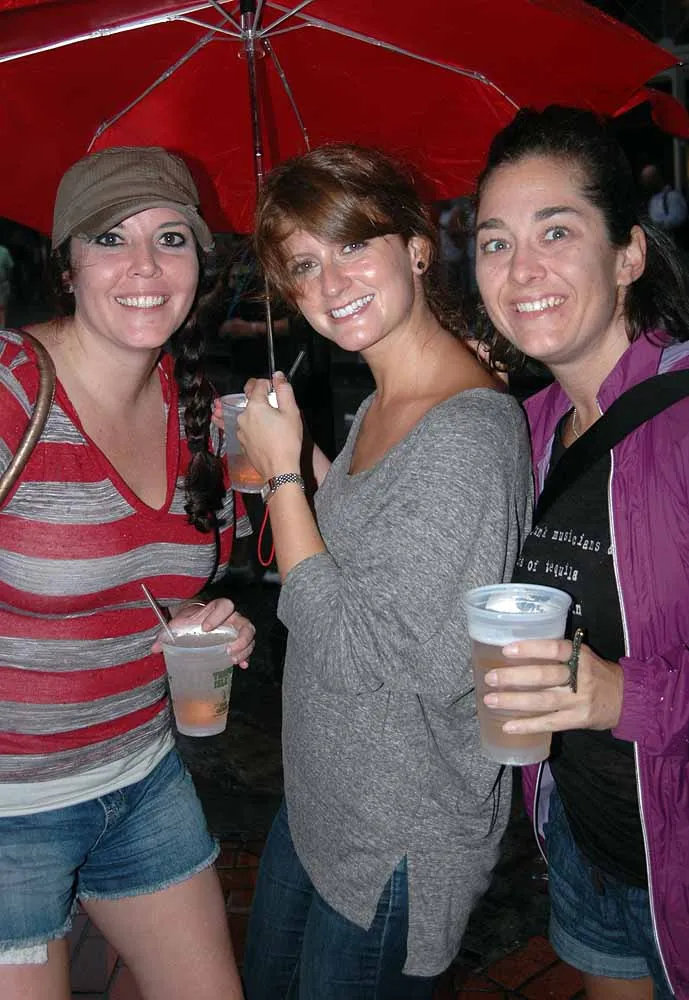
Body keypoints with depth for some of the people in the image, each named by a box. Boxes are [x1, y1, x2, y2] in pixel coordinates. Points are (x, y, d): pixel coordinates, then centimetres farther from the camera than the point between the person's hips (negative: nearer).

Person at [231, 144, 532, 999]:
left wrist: (284, 472, -21)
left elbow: (357, 654, -27)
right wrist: (290, 462, -2)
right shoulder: (379, 407, 2)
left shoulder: (465, 433, -28)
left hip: (397, 845, -9)